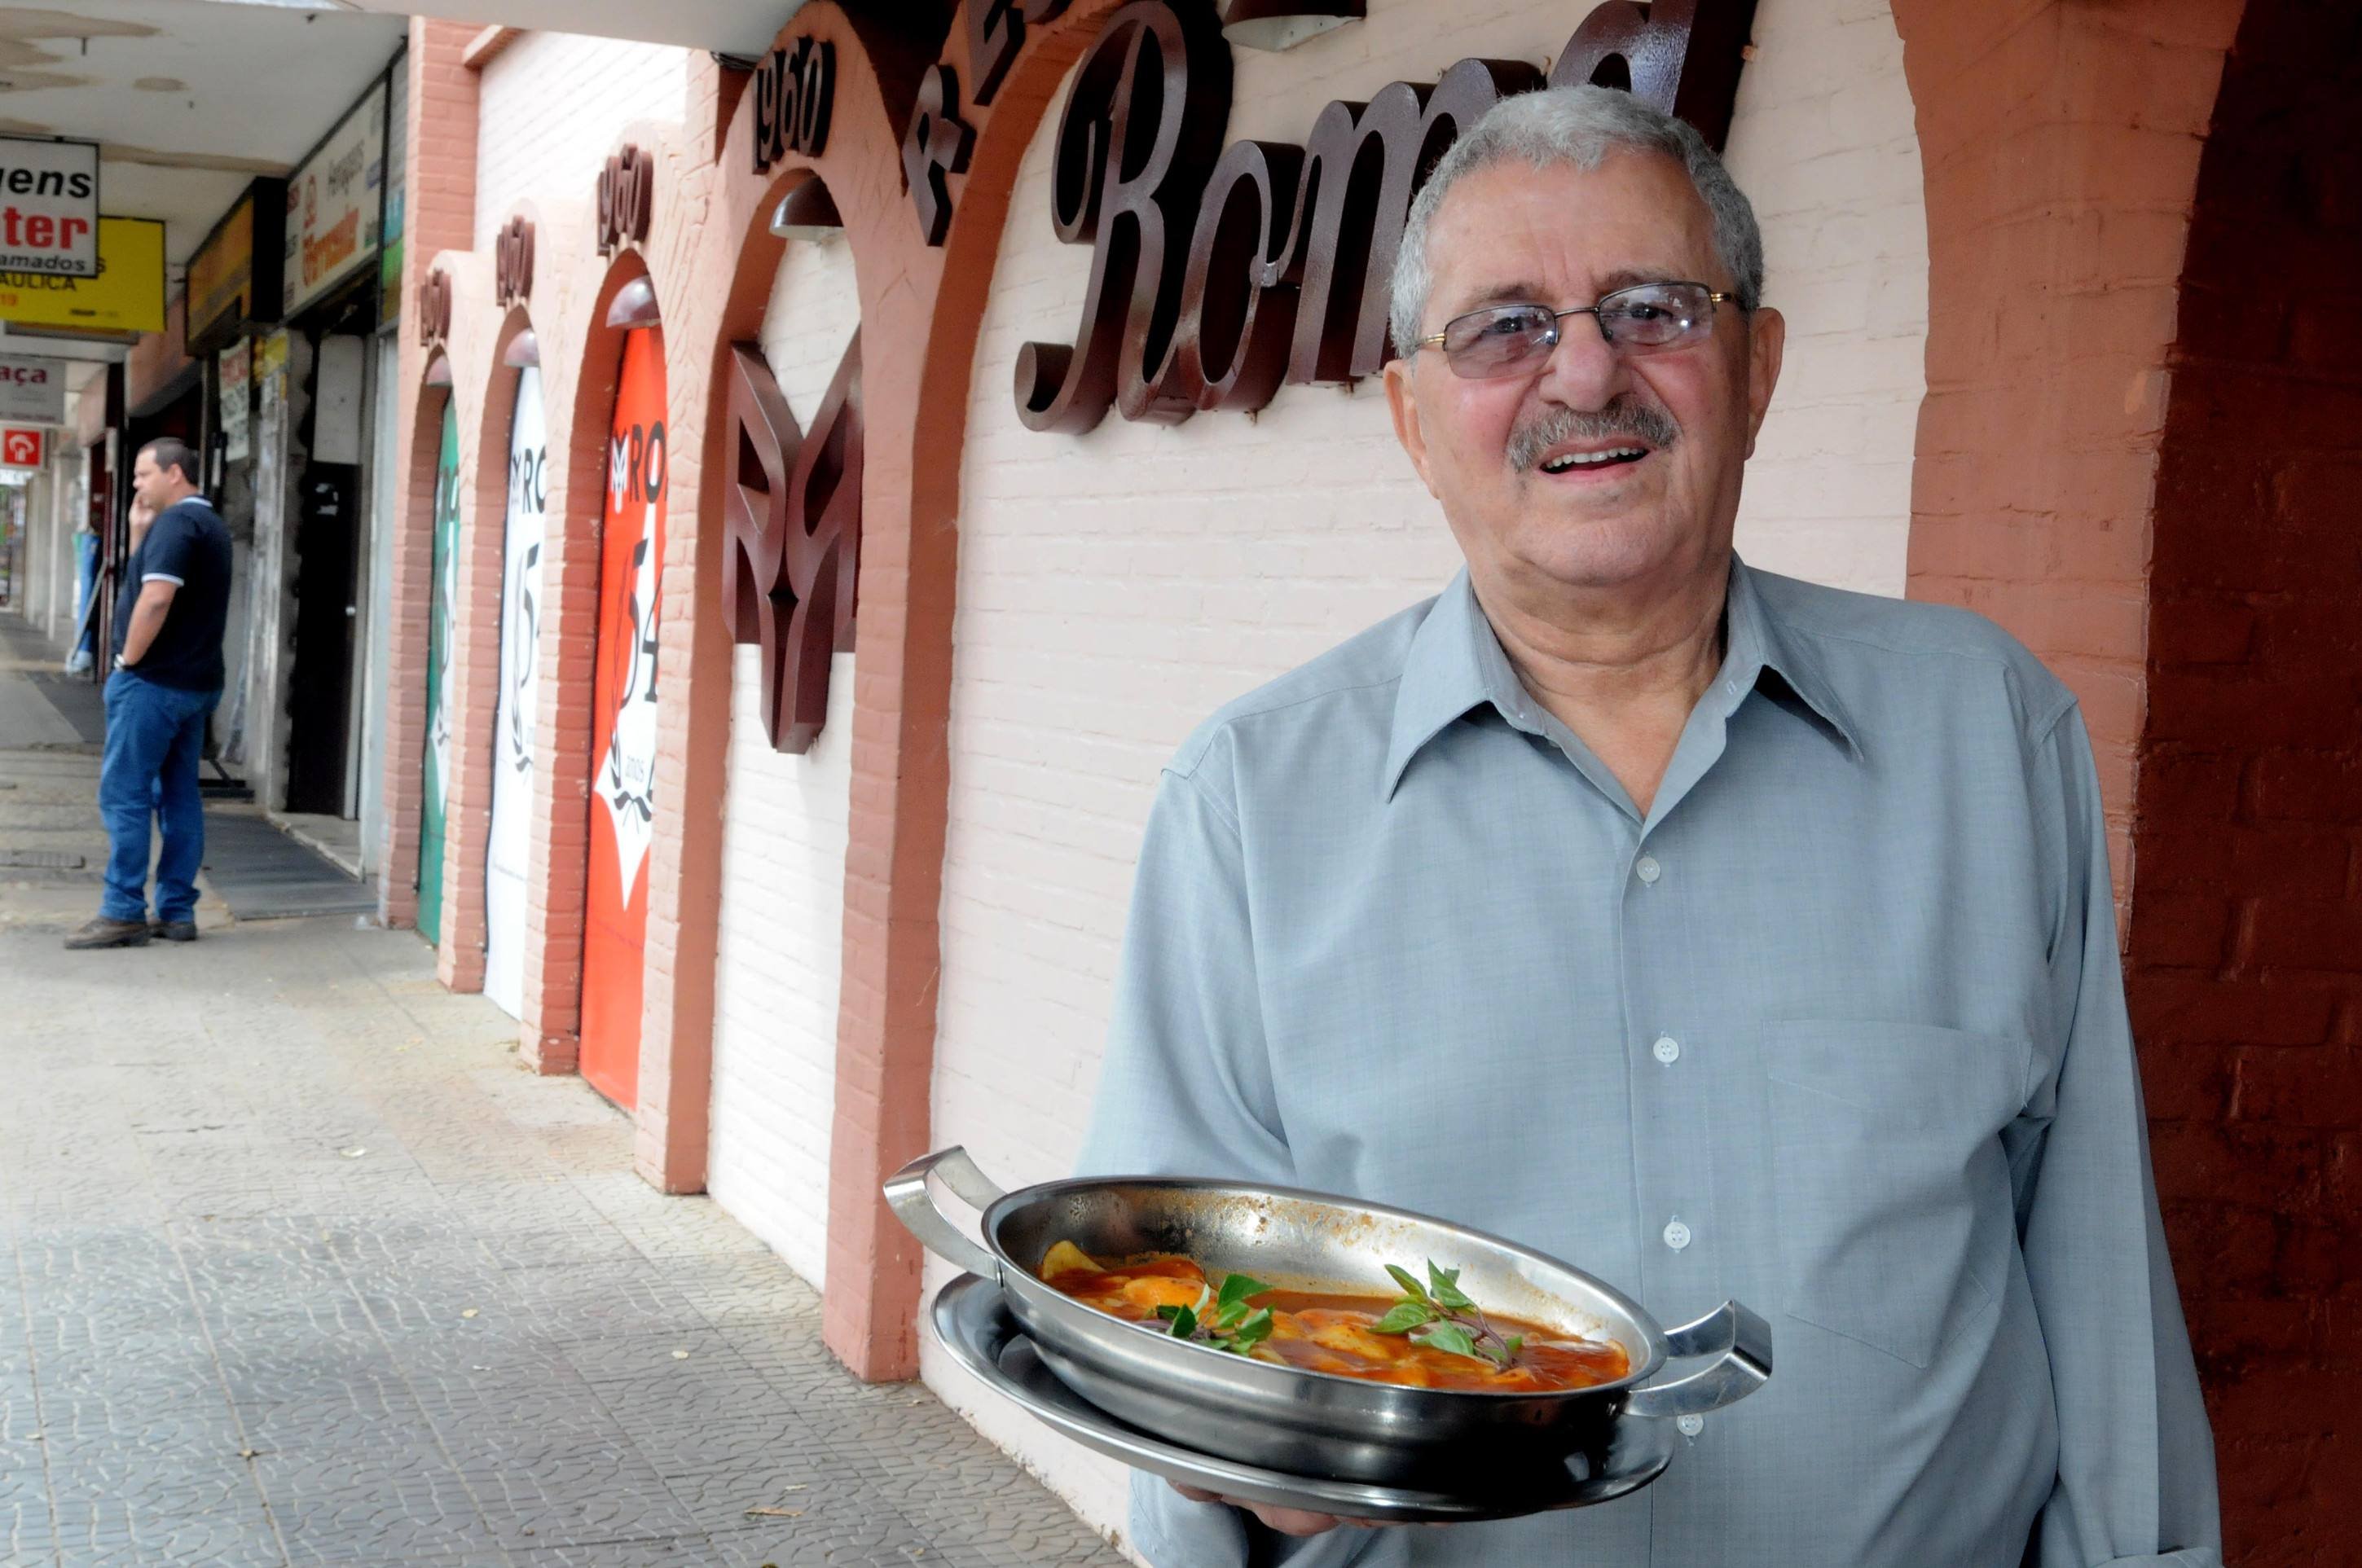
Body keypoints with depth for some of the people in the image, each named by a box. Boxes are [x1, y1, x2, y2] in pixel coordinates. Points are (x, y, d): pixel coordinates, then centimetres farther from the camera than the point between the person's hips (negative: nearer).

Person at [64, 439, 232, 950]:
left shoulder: (176, 521, -15)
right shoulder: (209, 524, 16)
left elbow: (156, 598, -25)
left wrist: (129, 659, -15)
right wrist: (138, 528, 9)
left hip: (153, 680, -10)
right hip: (196, 682, 10)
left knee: (124, 794, -5)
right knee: (179, 796, 9)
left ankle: (124, 914, -4)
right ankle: (177, 912, 10)